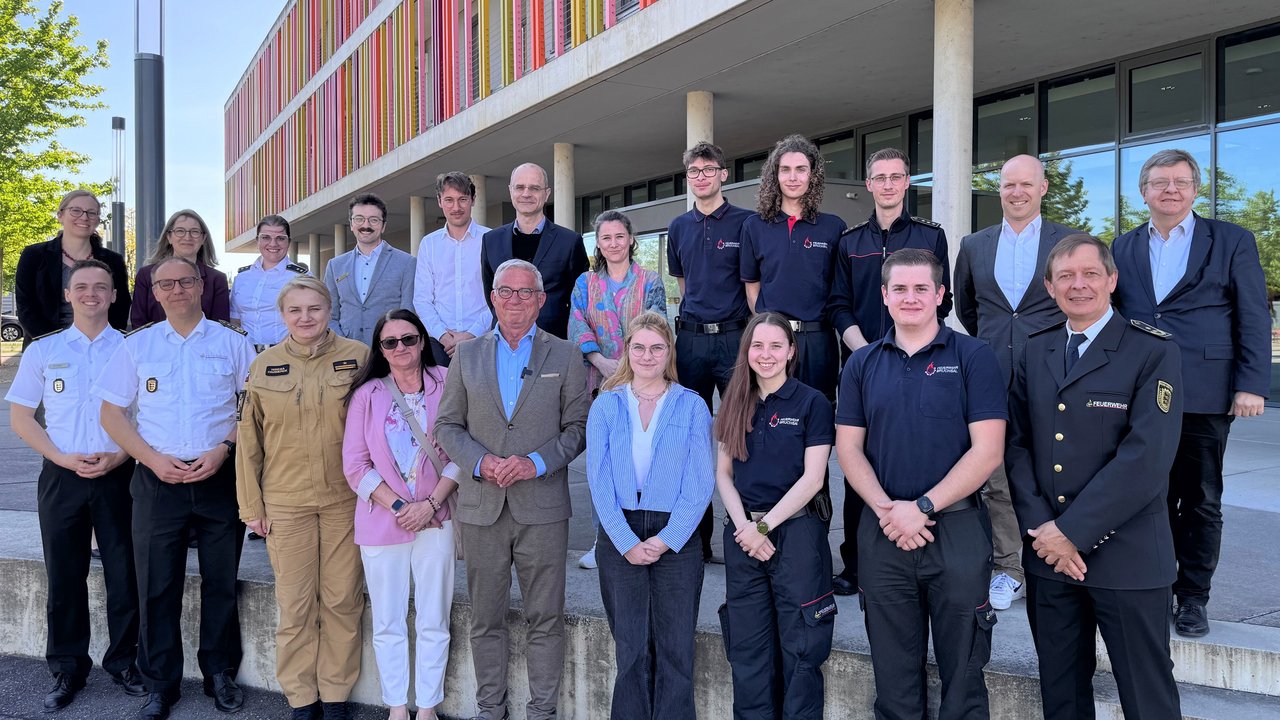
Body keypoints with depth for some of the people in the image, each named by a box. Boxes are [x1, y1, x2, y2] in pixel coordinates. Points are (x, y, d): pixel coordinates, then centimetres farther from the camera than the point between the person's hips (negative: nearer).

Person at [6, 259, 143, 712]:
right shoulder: (42, 351, 6)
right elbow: (20, 417, 7)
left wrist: (119, 456, -11)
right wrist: (64, 458, -7)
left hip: (117, 475, -1)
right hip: (62, 477, 1)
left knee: (124, 574, 3)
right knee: (64, 577, 7)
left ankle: (123, 663, 18)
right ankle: (67, 670, 21)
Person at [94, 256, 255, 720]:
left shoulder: (232, 342, 5)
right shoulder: (136, 345, 8)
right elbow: (111, 413, 7)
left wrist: (224, 449, -10)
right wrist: (154, 459, -7)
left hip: (220, 477, 0)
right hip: (158, 479, 1)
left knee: (221, 582, 7)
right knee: (157, 585, 4)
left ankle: (220, 673, 22)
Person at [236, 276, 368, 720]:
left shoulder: (357, 357, -2)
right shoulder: (264, 366, 2)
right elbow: (249, 438, 6)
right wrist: (251, 505, 5)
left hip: (345, 499, -1)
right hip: (285, 503, 1)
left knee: (342, 600, 6)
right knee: (294, 605, 6)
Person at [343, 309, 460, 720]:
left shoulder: (444, 385, -1)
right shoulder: (367, 394, 2)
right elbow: (355, 465, 0)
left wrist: (430, 504, -11)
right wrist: (398, 506, -10)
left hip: (436, 519, -1)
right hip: (381, 520, 1)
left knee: (433, 622, 5)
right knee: (388, 624, 8)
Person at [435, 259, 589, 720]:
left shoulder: (566, 357, 5)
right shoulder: (466, 356, 10)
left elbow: (578, 426, 2)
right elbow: (447, 425, 8)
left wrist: (536, 463, -13)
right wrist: (481, 461, -10)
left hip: (542, 507, -2)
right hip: (481, 505, 2)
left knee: (546, 619, 3)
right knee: (486, 619, 10)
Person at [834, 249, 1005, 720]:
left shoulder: (972, 357, -3)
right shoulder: (861, 364, 7)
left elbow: (987, 450, -9)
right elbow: (848, 448, 5)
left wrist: (922, 507, -15)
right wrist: (885, 509, -10)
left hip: (958, 529, -2)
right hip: (882, 534, 3)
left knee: (962, 673, 9)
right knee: (893, 675, 14)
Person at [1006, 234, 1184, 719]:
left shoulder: (1153, 352, -7)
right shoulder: (1035, 352, 10)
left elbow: (1147, 457, -16)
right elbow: (1018, 443, 6)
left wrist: (1073, 530, -16)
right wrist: (1039, 526, -8)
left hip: (1127, 555, -4)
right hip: (1048, 553, 5)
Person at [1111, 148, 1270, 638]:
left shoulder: (1232, 241, 4)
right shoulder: (1125, 247, 11)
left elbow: (1253, 318, 0)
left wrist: (1252, 385, -8)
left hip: (1205, 394, -2)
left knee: (1201, 501, 6)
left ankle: (1193, 597, 18)